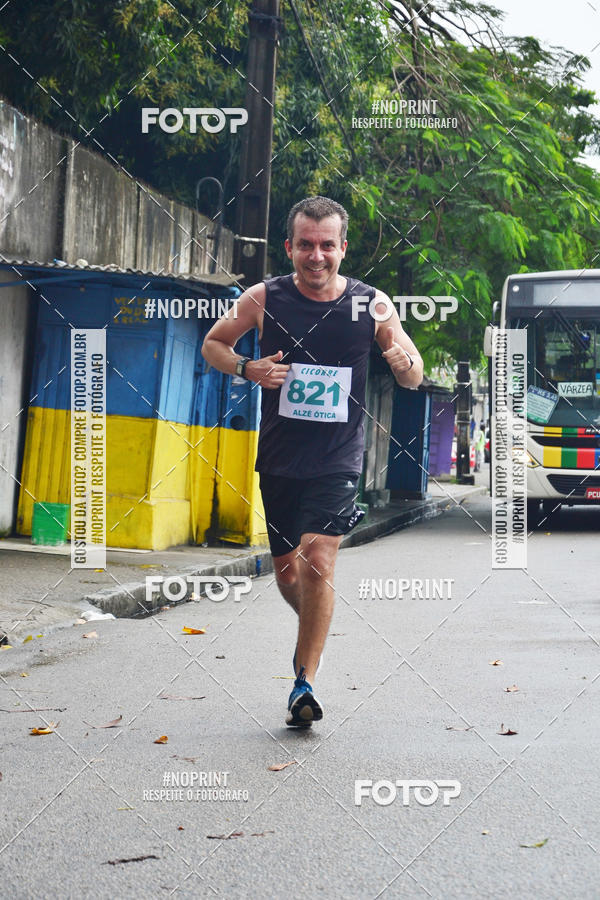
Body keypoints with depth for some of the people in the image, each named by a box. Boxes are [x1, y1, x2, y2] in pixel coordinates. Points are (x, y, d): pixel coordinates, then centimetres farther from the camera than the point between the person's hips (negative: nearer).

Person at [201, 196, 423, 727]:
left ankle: (305, 685, -8)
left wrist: (405, 362, -19)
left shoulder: (373, 305, -5)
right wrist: (248, 368, -12)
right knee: (286, 567, 13)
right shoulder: (264, 299, -4)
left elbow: (414, 379, 5)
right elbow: (212, 345, 9)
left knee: (318, 560, -18)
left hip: (338, 460, -2)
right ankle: (314, 631, 46)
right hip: (278, 458, 2)